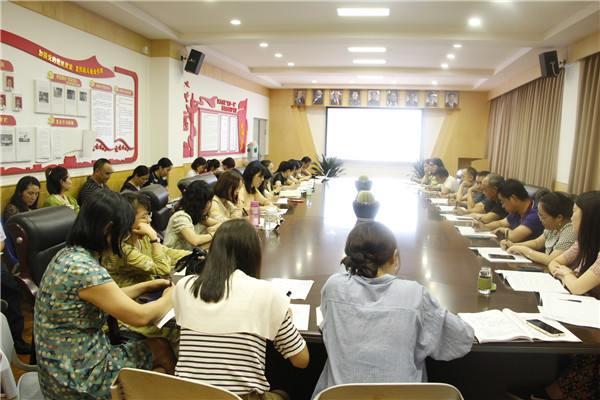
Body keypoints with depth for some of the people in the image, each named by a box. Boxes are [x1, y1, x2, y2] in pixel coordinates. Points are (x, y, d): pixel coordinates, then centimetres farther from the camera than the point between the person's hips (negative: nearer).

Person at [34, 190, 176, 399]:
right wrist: (170, 298, -3)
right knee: (160, 349, 4)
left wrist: (147, 286, 18)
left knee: (158, 345, 10)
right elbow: (139, 316, -21)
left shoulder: (68, 254, 2)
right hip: (77, 380, -8)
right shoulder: (85, 270, -28)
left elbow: (107, 297, 16)